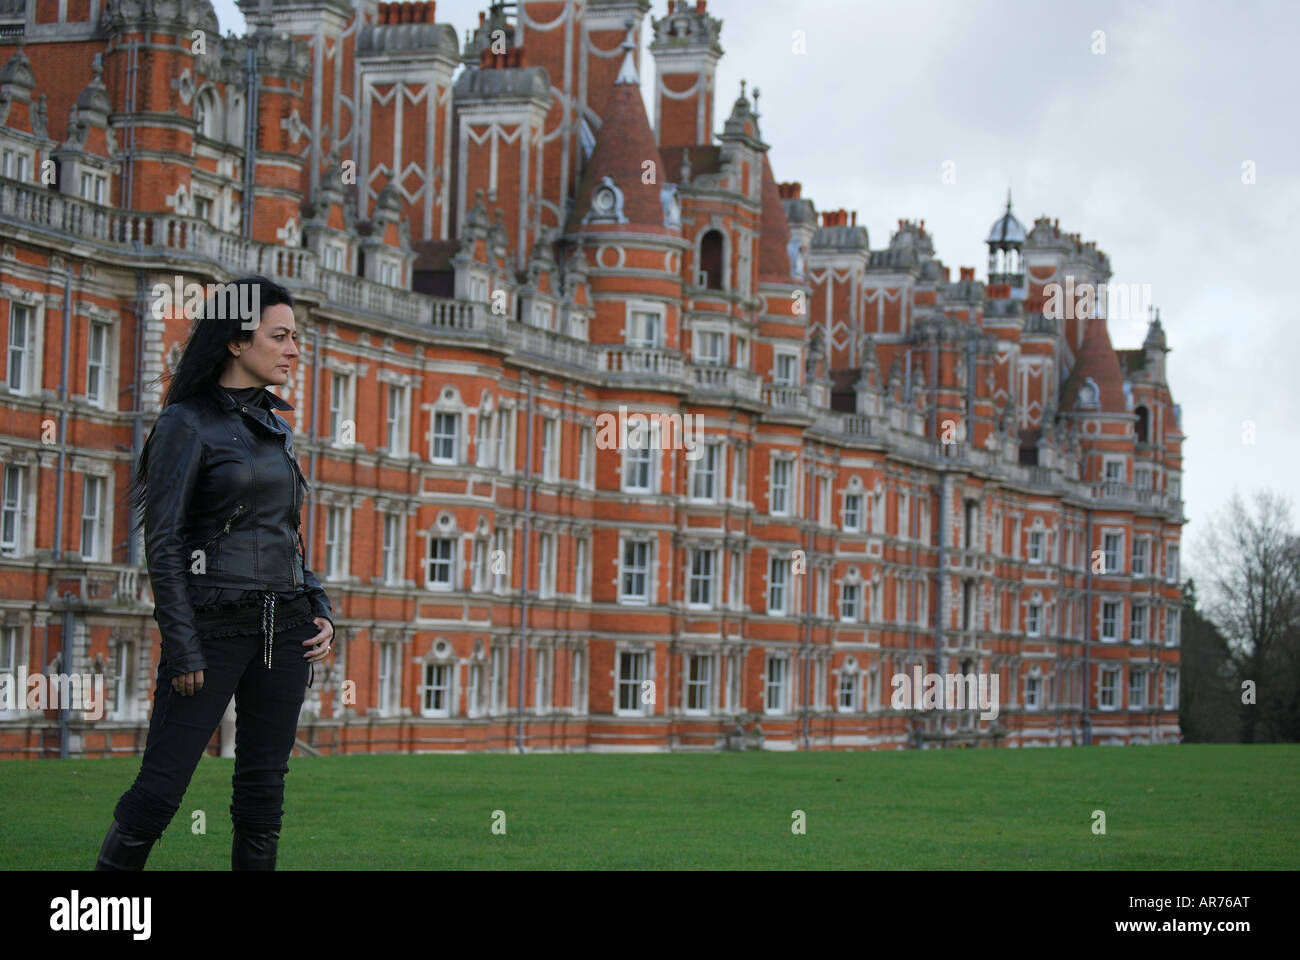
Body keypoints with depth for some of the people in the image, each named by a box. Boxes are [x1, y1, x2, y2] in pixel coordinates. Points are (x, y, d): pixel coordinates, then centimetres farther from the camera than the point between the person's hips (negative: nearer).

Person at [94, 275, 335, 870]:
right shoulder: (188, 422, -5)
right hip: (214, 625, -6)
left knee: (263, 793, 6)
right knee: (160, 789, -6)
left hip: (283, 629, 7)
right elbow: (161, 543, -10)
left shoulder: (274, 426, 16)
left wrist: (319, 612, 8)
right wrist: (182, 651, -15)